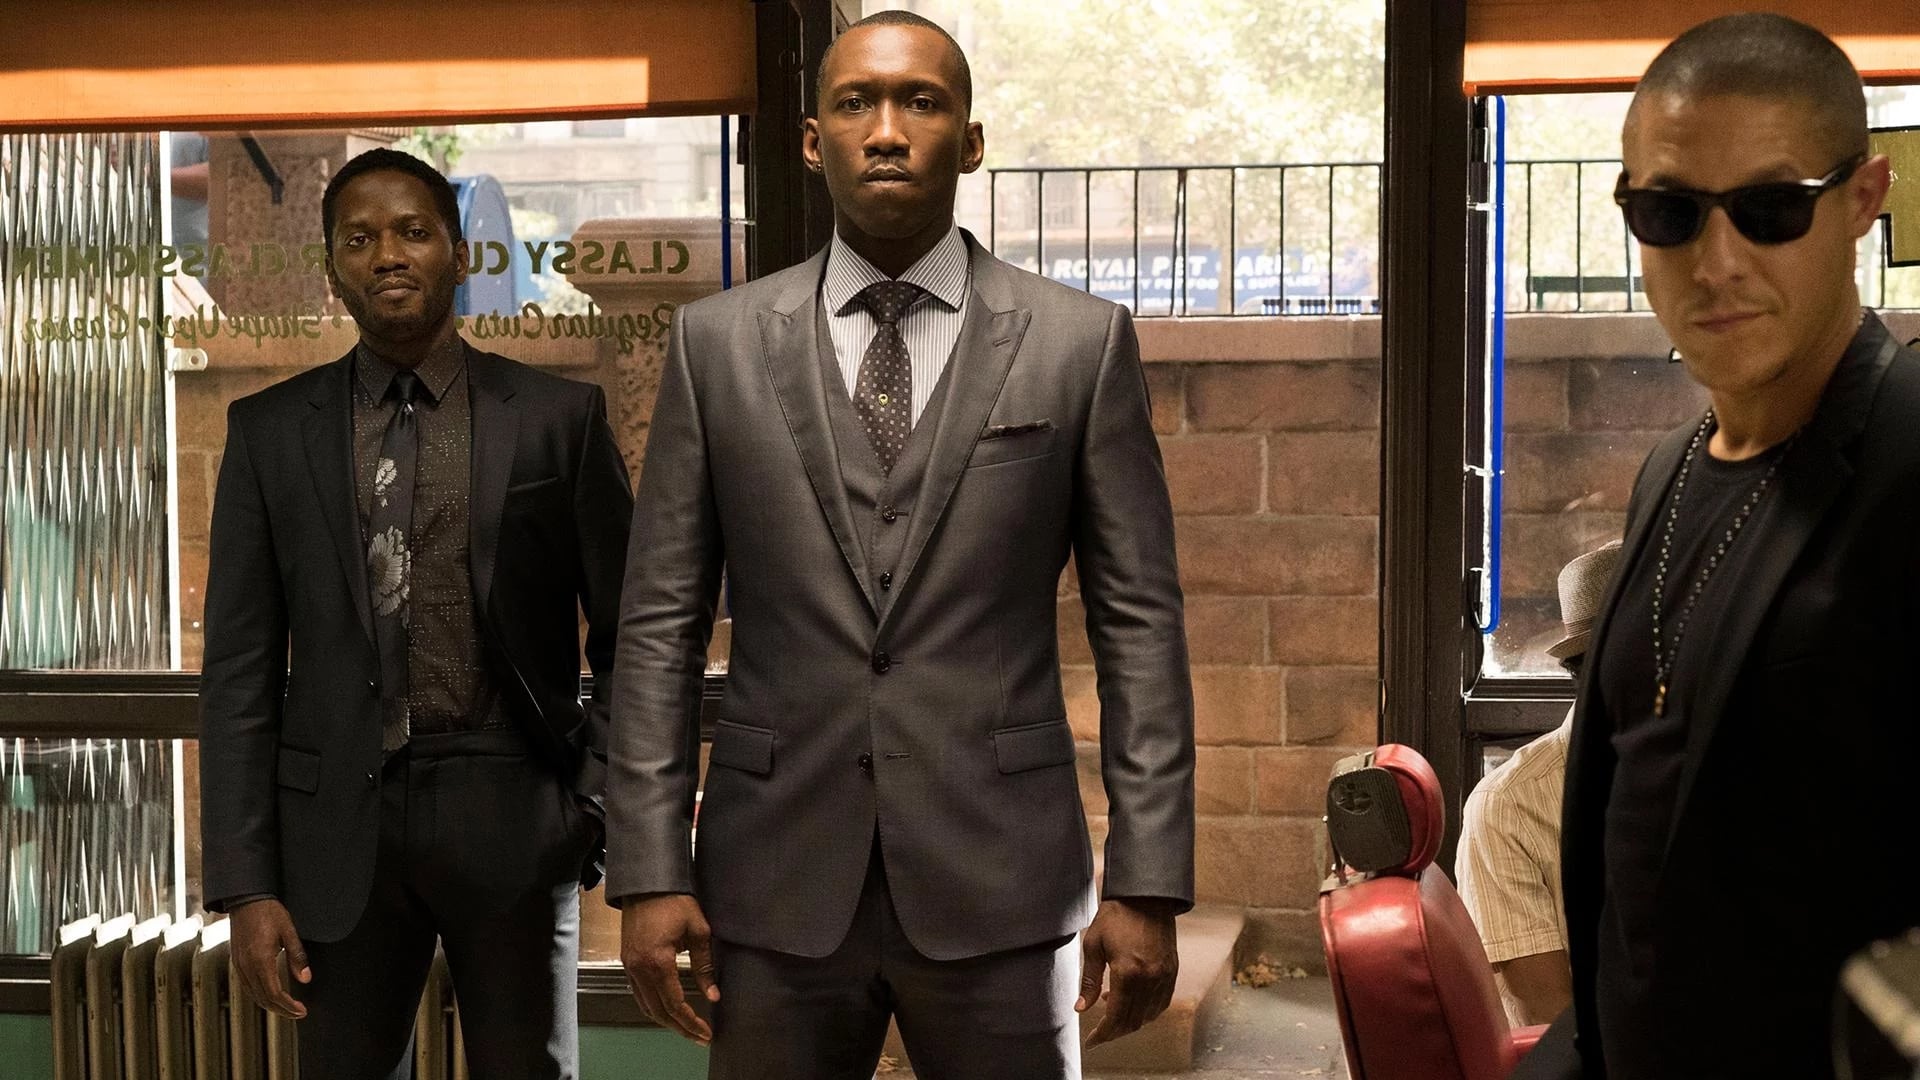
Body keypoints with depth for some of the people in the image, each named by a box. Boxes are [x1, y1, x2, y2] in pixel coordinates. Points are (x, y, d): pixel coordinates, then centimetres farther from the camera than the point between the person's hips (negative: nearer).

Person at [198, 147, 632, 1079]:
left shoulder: (559, 417, 2)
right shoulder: (270, 432, 6)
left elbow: (628, 640, 6)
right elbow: (241, 666, 4)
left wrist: (603, 803, -4)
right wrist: (245, 884, -2)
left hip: (514, 816, -1)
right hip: (341, 825, 1)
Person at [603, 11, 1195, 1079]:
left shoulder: (1082, 341, 2)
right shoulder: (719, 342, 5)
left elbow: (1140, 621, 1)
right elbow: (661, 621, 4)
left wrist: (1148, 883, -4)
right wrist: (650, 872, -1)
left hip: (1001, 882, -1)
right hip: (777, 883, 1)